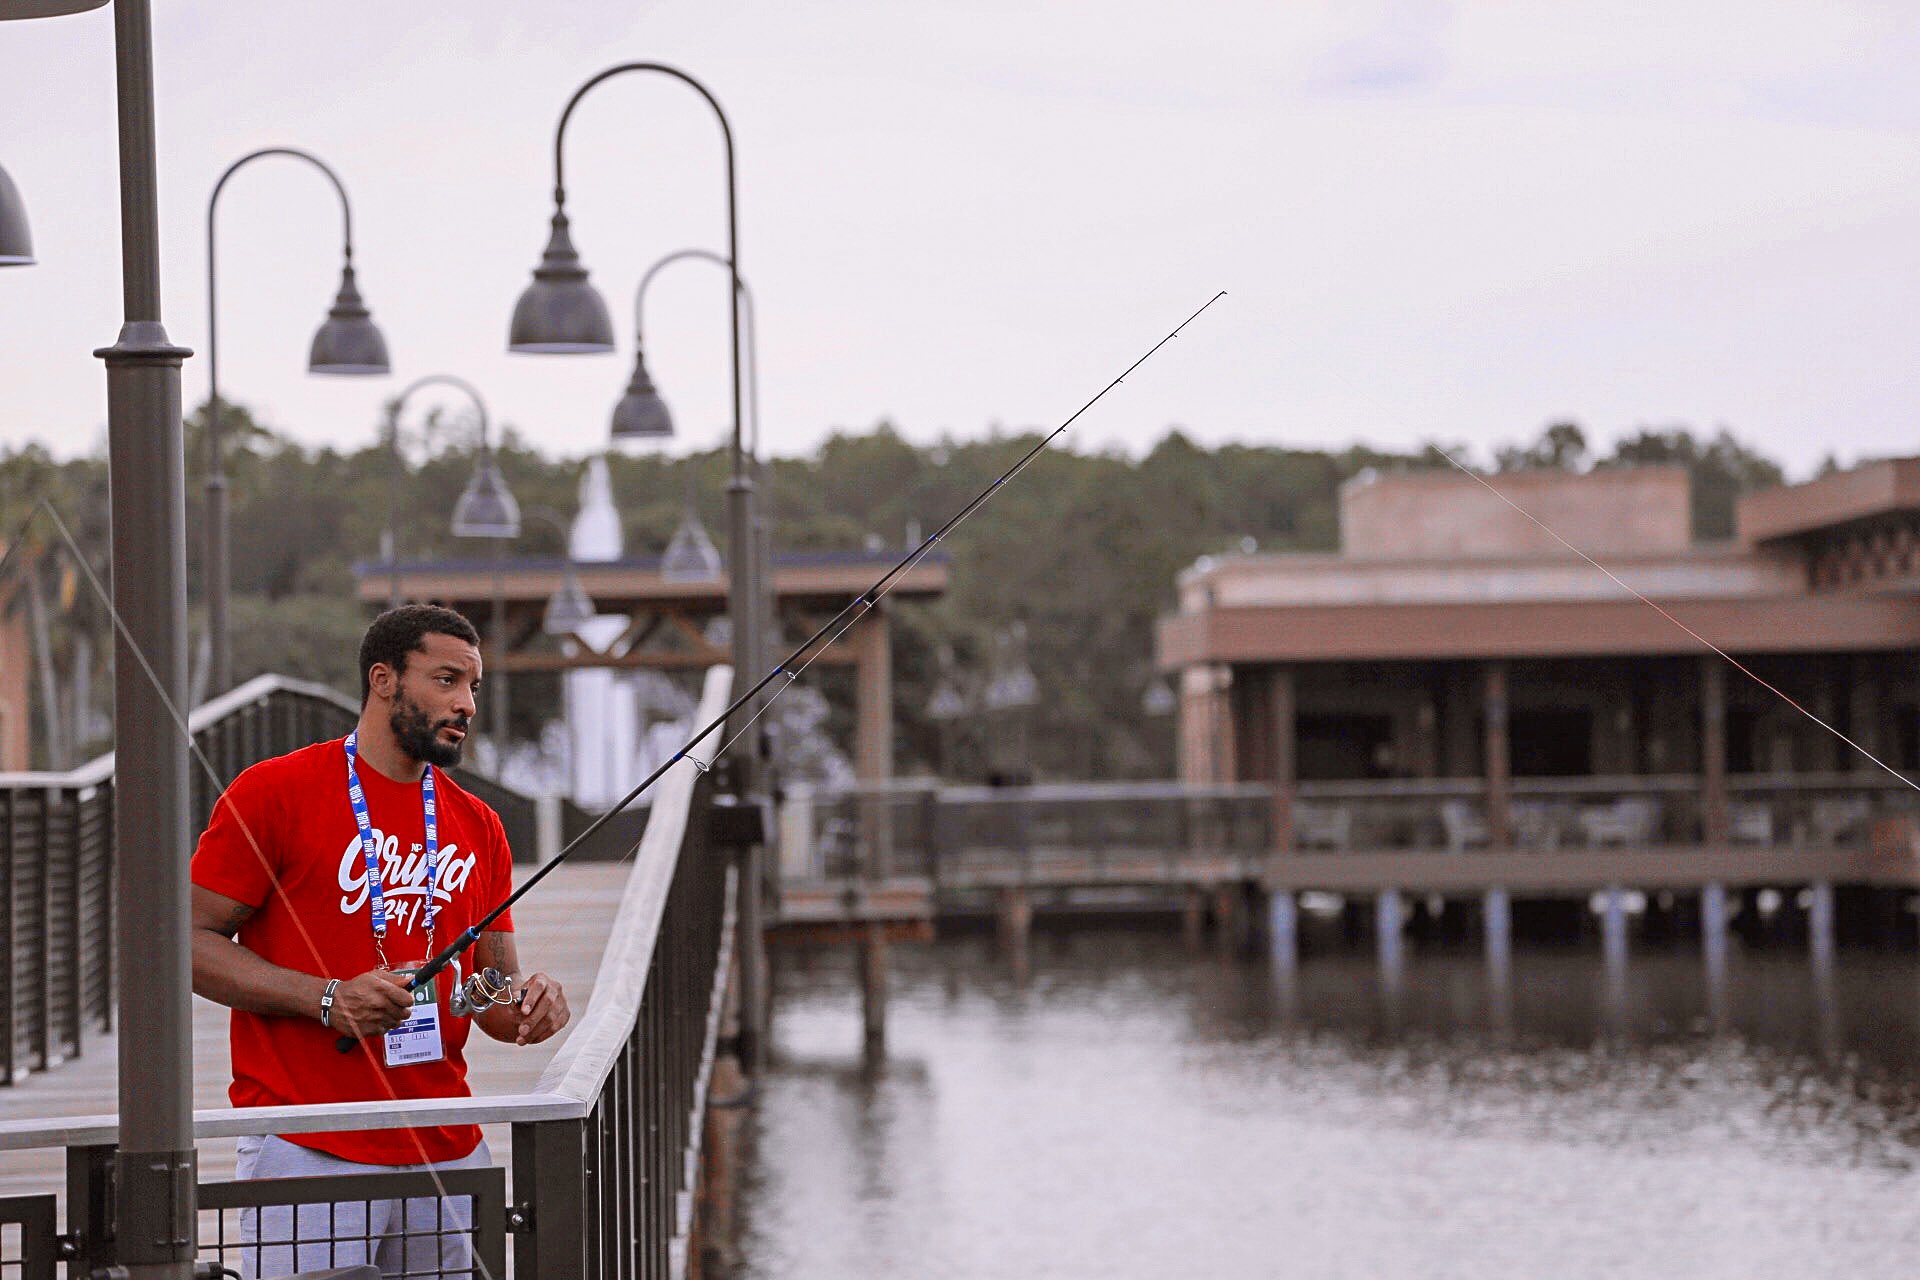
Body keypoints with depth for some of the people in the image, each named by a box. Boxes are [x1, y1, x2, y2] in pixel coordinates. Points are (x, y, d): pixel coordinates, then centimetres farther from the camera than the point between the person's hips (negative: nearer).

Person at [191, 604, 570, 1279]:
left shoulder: (478, 827, 14)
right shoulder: (275, 793, -2)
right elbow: (192, 942, -4)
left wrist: (526, 1004, -6)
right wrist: (328, 999, -16)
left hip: (447, 1151, 5)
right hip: (306, 1150, -5)